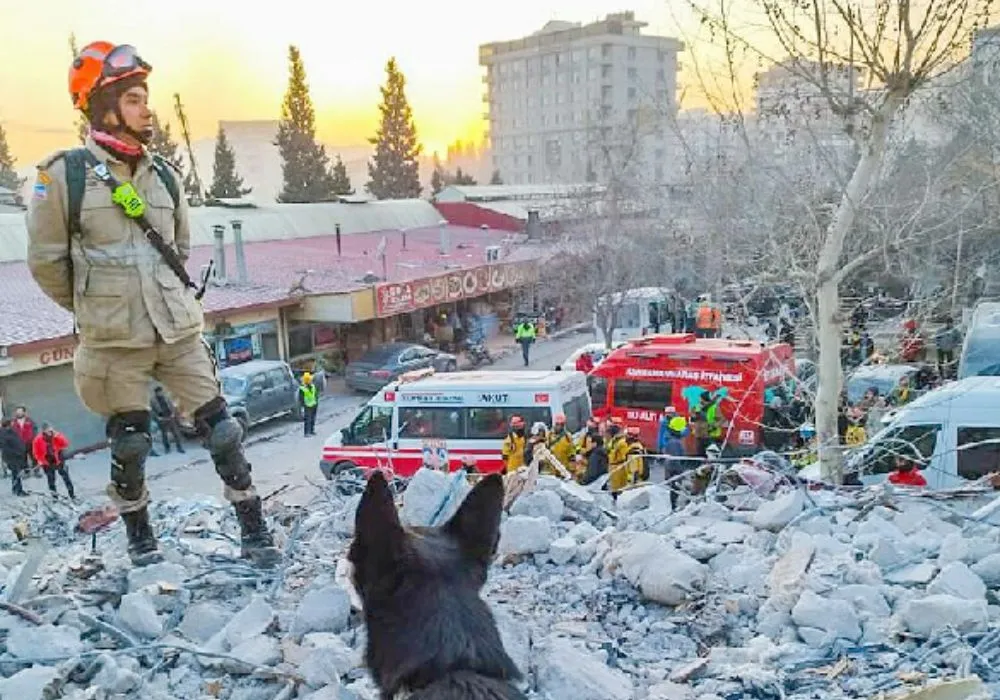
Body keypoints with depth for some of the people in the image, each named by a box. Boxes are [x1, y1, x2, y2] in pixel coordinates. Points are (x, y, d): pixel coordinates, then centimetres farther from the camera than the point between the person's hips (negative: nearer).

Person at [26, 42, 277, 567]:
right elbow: (46, 261, -1)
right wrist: (97, 311, 8)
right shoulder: (64, 174, -7)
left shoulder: (164, 175, 7)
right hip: (114, 341, -3)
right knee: (130, 445, 9)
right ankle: (140, 541, 30)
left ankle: (254, 534, 11)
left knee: (221, 429, 1)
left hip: (179, 330, 4)